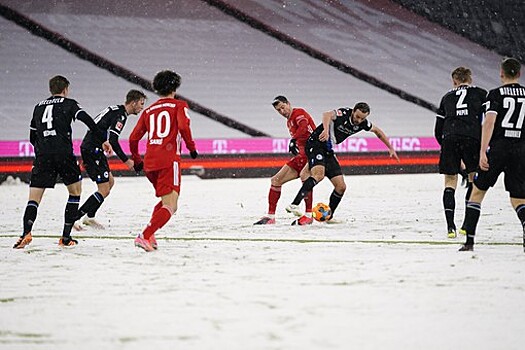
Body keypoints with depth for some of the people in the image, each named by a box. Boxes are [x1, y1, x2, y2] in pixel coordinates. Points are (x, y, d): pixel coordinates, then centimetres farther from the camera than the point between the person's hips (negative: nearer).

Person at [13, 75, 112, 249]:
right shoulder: (69, 104, 10)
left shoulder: (39, 107, 22)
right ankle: (66, 237, 9)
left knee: (34, 197, 2)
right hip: (64, 154, -3)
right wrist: (103, 140, -5)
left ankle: (26, 232, -25)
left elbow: (32, 137, 26)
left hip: (42, 156, 3)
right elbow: (87, 120, -6)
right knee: (75, 191, 16)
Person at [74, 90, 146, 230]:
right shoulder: (120, 115, -14)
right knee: (104, 190, -10)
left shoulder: (115, 110, 17)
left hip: (89, 149, 11)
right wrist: (126, 160, -14)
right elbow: (112, 141, -21)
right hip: (93, 151, -11)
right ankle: (73, 218, -12)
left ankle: (90, 218, 24)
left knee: (110, 182, 20)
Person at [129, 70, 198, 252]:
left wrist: (136, 160, 28)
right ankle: (145, 236, -26)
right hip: (169, 160, -6)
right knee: (170, 206, -8)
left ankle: (149, 235, 9)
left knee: (165, 200, 24)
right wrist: (191, 147, -2)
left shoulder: (149, 110, 18)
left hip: (149, 162, 6)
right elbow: (183, 126, -14)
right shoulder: (179, 105, 6)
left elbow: (134, 138, 15)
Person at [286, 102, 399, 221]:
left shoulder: (362, 123, 3)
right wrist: (326, 130, -59)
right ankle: (293, 205, -46)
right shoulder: (344, 113, -19)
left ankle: (328, 217, 19)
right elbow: (327, 115, -40)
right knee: (319, 174, -33)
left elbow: (377, 131, 23)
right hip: (316, 145, -8)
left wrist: (390, 148, 24)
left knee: (341, 186, 4)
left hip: (328, 151, 8)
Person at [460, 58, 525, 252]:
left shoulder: (496, 94, -1)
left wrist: (483, 152, -17)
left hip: (498, 147, -2)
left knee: (477, 191, 12)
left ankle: (469, 241, 8)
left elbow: (489, 122, -13)